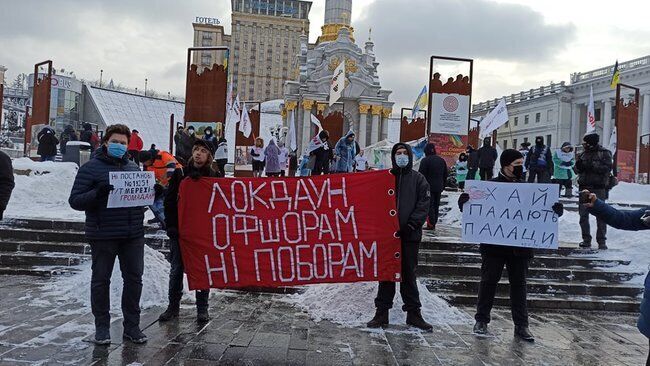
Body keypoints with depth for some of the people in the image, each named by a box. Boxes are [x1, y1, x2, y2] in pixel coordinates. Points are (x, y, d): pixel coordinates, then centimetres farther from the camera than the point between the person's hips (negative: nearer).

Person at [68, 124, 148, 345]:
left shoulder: (134, 168, 13)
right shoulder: (91, 168, -3)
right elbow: (75, 201, -7)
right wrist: (97, 193, -25)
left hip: (133, 235, 5)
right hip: (103, 235, -4)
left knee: (134, 278, 8)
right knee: (101, 279, 7)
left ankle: (132, 326, 21)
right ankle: (102, 326, 22)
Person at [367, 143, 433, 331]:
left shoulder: (418, 179, 7)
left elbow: (423, 205, -1)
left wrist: (411, 224, -13)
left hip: (410, 235, -1)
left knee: (409, 273, 6)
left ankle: (413, 312, 16)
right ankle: (382, 312, 14)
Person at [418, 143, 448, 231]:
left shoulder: (425, 160, -12)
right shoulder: (441, 160, 10)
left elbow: (421, 174, -14)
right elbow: (445, 174, 16)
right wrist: (443, 185, 22)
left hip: (429, 187, -6)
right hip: (439, 187, 7)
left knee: (429, 205, -4)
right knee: (436, 205, 12)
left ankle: (431, 224, -7)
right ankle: (434, 223, 18)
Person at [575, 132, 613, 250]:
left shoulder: (604, 153, 1)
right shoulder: (583, 154, 14)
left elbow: (607, 167, -12)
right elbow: (577, 169, 12)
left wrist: (592, 165, -21)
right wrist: (578, 165, -10)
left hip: (599, 188, -4)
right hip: (584, 187, 5)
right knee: (583, 215, 5)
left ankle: (601, 241, 4)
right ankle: (586, 239, 14)